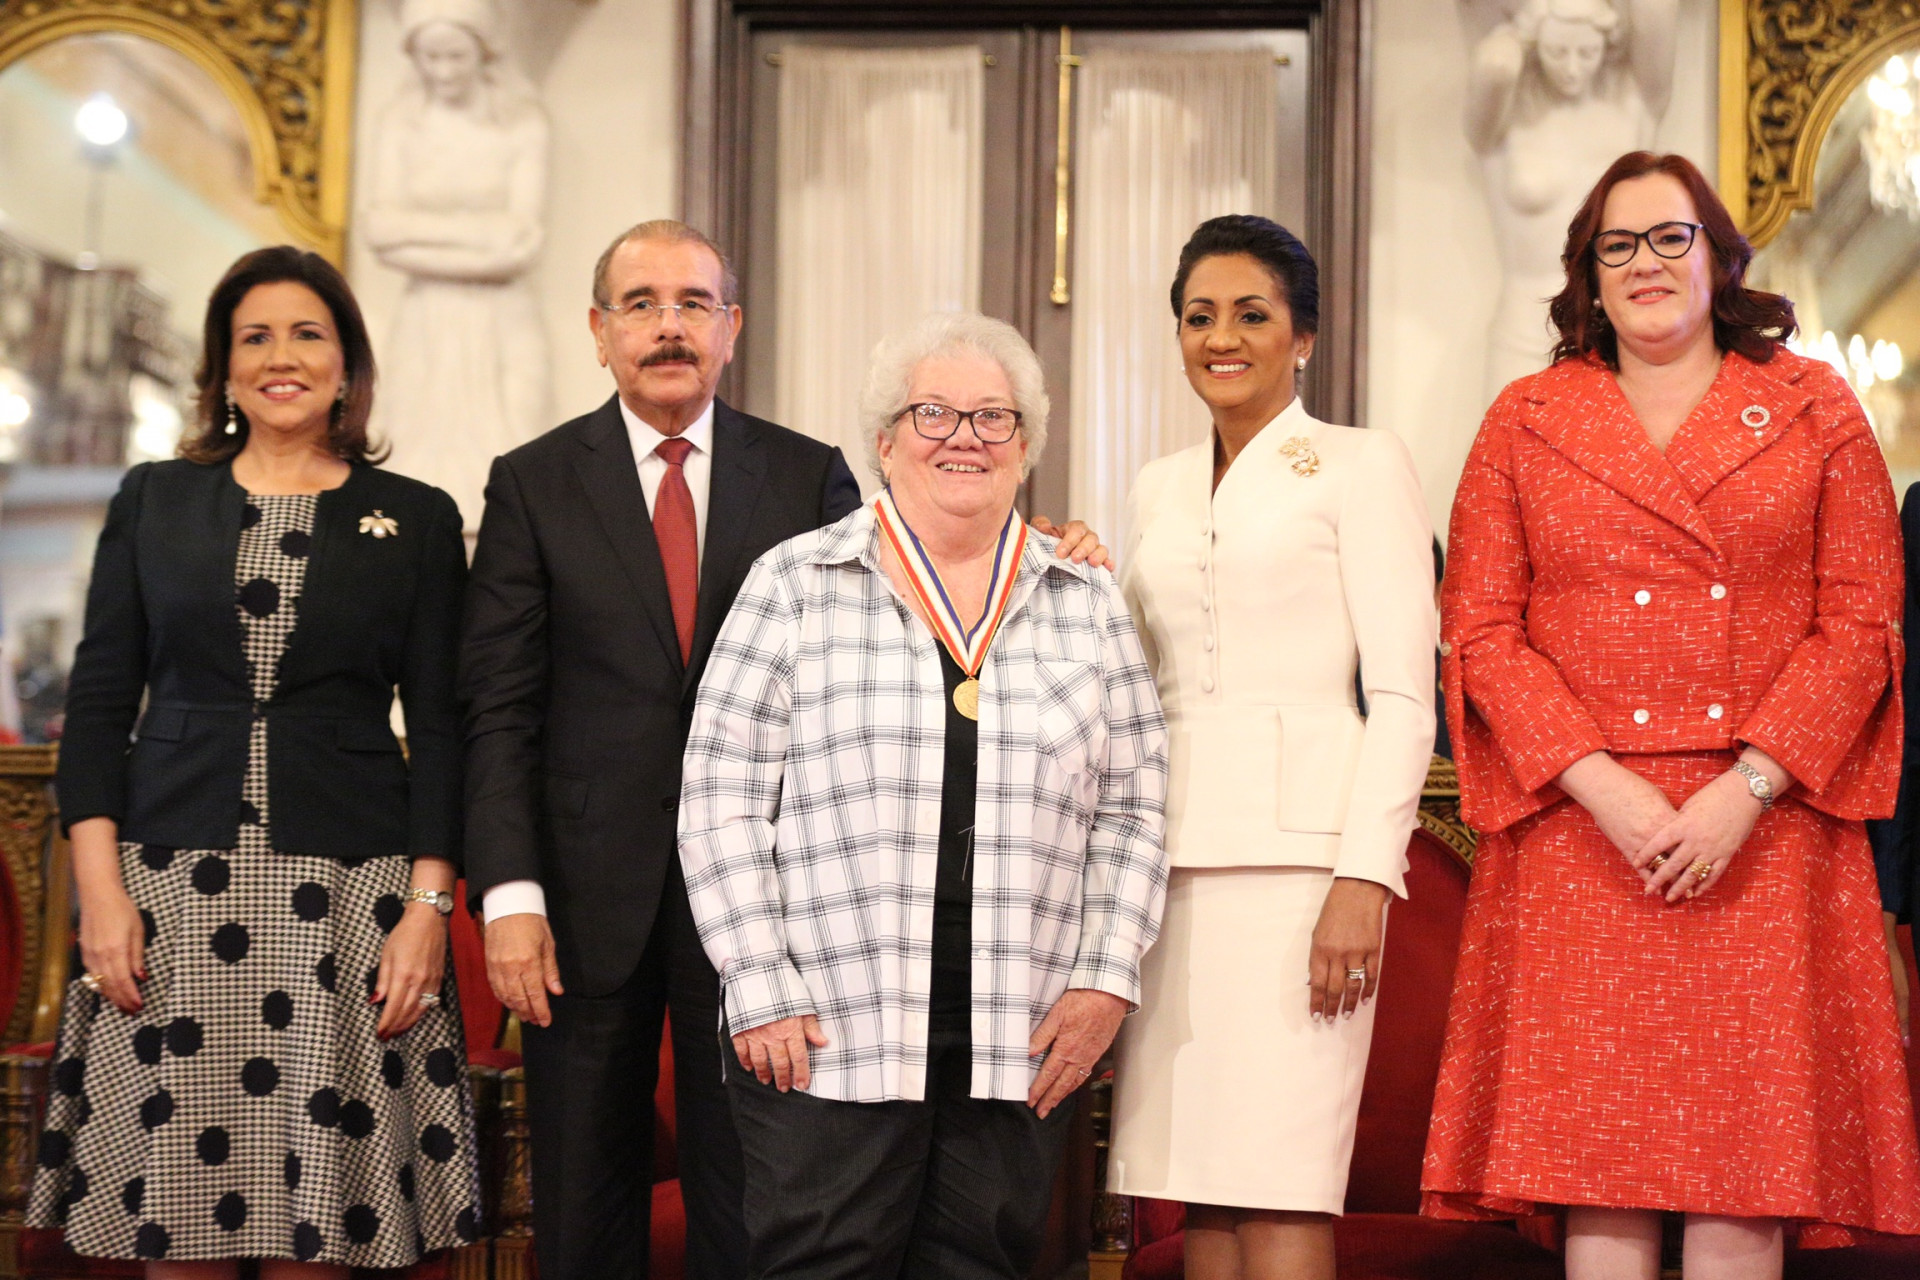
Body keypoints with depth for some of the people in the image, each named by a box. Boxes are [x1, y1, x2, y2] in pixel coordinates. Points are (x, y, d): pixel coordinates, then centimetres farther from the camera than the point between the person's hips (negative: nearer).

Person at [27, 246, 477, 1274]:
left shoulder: (416, 520, 7)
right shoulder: (154, 500, 10)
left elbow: (438, 728, 4)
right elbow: (98, 705, 7)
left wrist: (428, 906, -6)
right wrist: (101, 892, -3)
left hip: (346, 896, -1)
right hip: (169, 886, 1)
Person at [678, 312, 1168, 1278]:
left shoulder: (1086, 602, 12)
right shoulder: (795, 583, 4)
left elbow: (1131, 808, 12)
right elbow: (721, 803, 1)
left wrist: (1106, 980, 0)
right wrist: (762, 997, -6)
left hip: (1021, 1050, 3)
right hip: (825, 1037, -2)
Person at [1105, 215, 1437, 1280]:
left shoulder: (1360, 466, 2)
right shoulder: (1159, 487, 19)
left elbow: (1403, 695, -6)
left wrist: (1364, 879, -15)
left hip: (1297, 847, -5)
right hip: (1170, 855, 6)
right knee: (1199, 1190, 3)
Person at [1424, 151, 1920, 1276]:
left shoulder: (1814, 410, 10)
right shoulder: (1527, 422, 11)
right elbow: (1481, 630, 4)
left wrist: (1747, 788, -10)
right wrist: (1601, 785, -9)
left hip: (1763, 831, 0)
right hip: (1583, 829, 0)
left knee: (1748, 1157, -2)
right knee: (1601, 1141, -2)